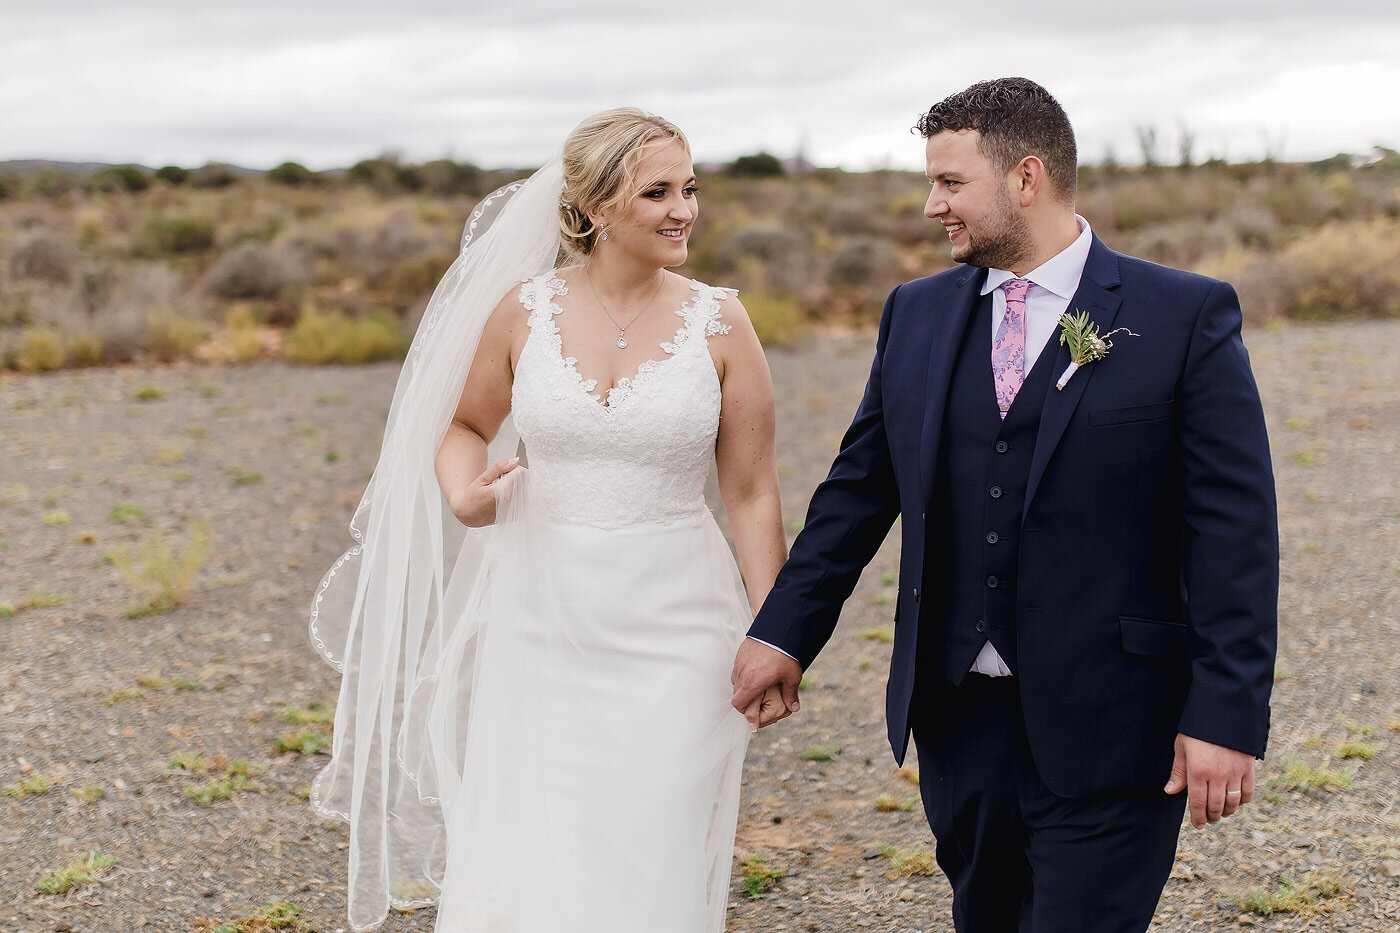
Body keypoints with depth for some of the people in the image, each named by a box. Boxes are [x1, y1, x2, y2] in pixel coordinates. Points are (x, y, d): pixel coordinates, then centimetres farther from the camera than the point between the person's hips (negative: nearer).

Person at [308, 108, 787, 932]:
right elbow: (464, 425, 15)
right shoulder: (524, 311, 0)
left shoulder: (719, 323, -3)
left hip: (671, 634, -1)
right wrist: (463, 491, -8)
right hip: (541, 623, 1)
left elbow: (753, 492, 0)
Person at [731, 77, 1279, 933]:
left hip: (1107, 730, -4)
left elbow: (1235, 531, -10)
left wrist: (1227, 714, -14)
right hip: (959, 717, 5)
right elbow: (858, 488, 13)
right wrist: (785, 632, 9)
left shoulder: (1186, 316, -7)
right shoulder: (916, 314, 7)